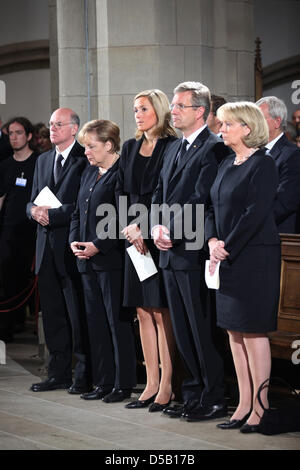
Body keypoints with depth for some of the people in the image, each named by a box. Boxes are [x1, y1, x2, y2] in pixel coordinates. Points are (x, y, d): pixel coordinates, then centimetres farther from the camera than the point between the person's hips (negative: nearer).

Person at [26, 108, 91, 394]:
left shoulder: (85, 160, -7)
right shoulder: (43, 160, 18)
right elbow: (32, 201, 18)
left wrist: (52, 214, -16)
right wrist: (35, 210, -4)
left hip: (72, 247, -7)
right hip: (47, 247, 7)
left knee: (79, 314, -3)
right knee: (52, 314, 11)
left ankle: (84, 375, 3)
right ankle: (59, 373, 18)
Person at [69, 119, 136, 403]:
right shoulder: (89, 174, 16)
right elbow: (78, 213, 21)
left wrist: (97, 246, -17)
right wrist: (74, 241, 5)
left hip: (112, 260, -9)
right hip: (88, 261, 9)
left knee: (118, 321, -3)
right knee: (95, 321, 11)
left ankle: (123, 384, 5)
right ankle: (104, 382, 18)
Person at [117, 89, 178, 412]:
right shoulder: (130, 148, 14)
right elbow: (121, 192, 13)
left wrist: (144, 228, -13)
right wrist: (130, 227, -2)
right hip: (135, 238, 6)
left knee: (161, 313, -4)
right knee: (143, 312, 7)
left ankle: (166, 386, 1)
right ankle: (151, 384, 12)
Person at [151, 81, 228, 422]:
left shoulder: (213, 148, -11)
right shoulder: (174, 149, 17)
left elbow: (200, 200, -18)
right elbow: (159, 194, 18)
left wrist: (172, 232, -16)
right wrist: (156, 227, 0)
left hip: (194, 253, -9)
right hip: (171, 253, 9)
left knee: (202, 330, -3)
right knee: (182, 330, 13)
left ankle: (214, 399, 5)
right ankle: (193, 394, 21)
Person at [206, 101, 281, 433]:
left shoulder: (262, 165, -11)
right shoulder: (228, 164, 14)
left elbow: (255, 214, -18)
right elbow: (214, 209, 14)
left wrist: (227, 248, -16)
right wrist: (213, 241, -3)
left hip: (254, 258, -8)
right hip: (228, 260, 8)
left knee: (253, 332, -4)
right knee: (234, 332, 9)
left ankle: (260, 408, 2)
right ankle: (244, 405, 16)